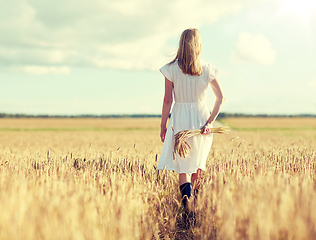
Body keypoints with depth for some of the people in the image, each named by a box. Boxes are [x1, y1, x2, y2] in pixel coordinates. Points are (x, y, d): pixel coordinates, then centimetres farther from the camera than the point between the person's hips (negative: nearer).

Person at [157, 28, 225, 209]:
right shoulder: (207, 69, -1)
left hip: (180, 119, -2)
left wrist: (163, 126, 2)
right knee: (198, 164, 22)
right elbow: (221, 97, -7)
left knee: (183, 168, 2)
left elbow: (168, 100, -6)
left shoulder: (171, 69, -7)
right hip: (201, 117, 2)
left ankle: (187, 205, -16)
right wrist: (210, 121, -6)